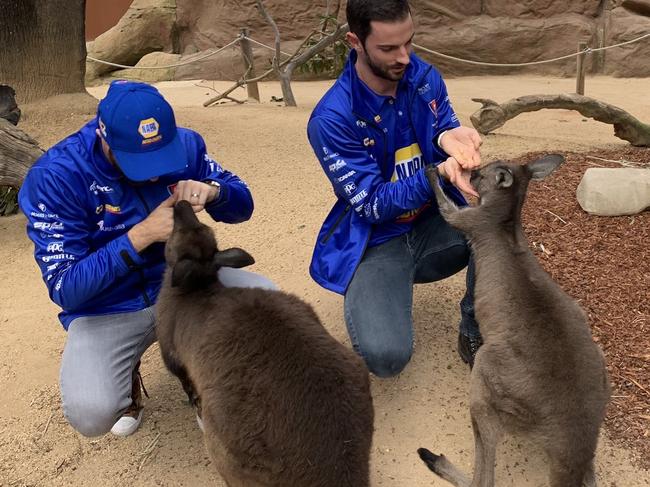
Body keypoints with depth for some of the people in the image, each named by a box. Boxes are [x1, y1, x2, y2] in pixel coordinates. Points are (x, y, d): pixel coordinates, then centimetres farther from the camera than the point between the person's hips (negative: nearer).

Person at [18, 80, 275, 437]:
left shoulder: (184, 143, -10)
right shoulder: (56, 176, -20)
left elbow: (242, 205, 1)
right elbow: (65, 289, -20)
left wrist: (211, 191, -24)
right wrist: (142, 235, -32)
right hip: (107, 309, -3)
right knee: (91, 414, -27)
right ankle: (125, 378, 10)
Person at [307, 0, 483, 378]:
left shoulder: (425, 76, -5)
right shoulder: (332, 118, -21)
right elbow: (373, 205, -20)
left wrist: (451, 138, -26)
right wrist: (439, 174, -36)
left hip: (434, 223, 5)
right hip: (377, 242, -4)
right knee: (386, 356, -26)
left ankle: (475, 332, -3)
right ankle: (365, 293, 11)